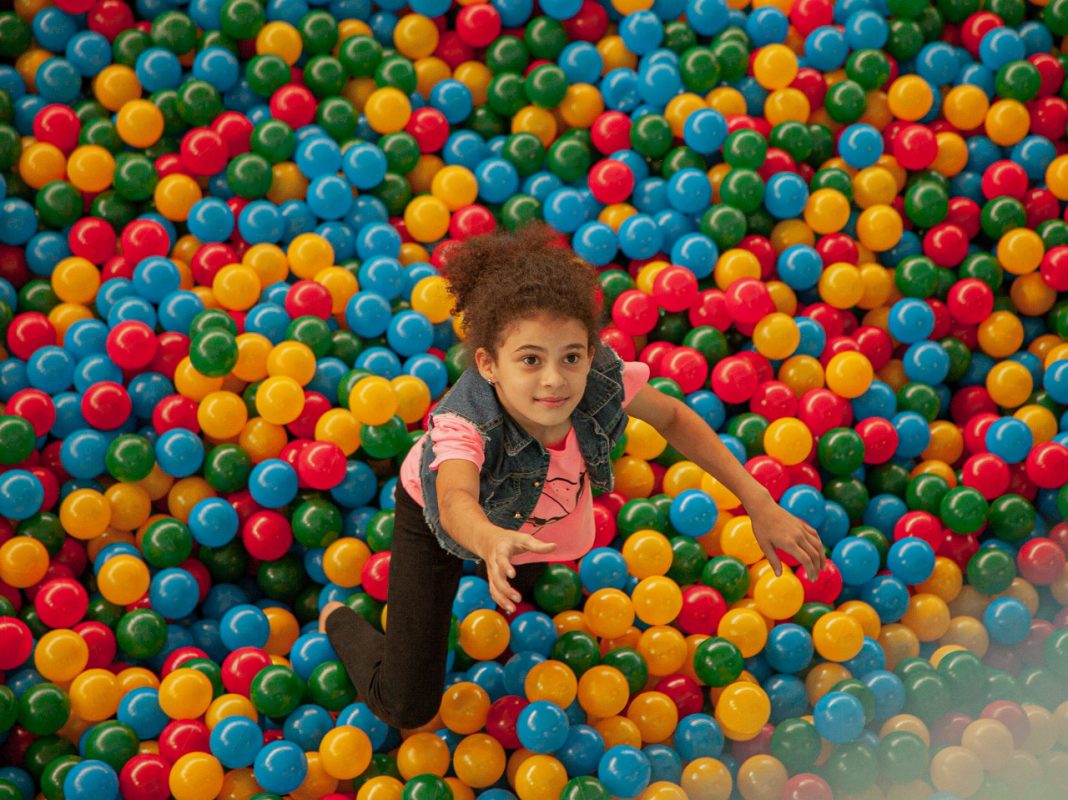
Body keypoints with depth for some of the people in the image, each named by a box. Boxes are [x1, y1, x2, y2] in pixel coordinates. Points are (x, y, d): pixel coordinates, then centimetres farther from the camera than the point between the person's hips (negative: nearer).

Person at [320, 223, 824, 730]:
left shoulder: (603, 380, -36)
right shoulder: (463, 422, -47)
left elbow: (672, 418, -15)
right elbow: (457, 502, -66)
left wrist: (759, 503, -18)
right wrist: (491, 541, -91)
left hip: (531, 515, 4)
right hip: (449, 522, -4)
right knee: (406, 709, 0)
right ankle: (338, 621, 29)